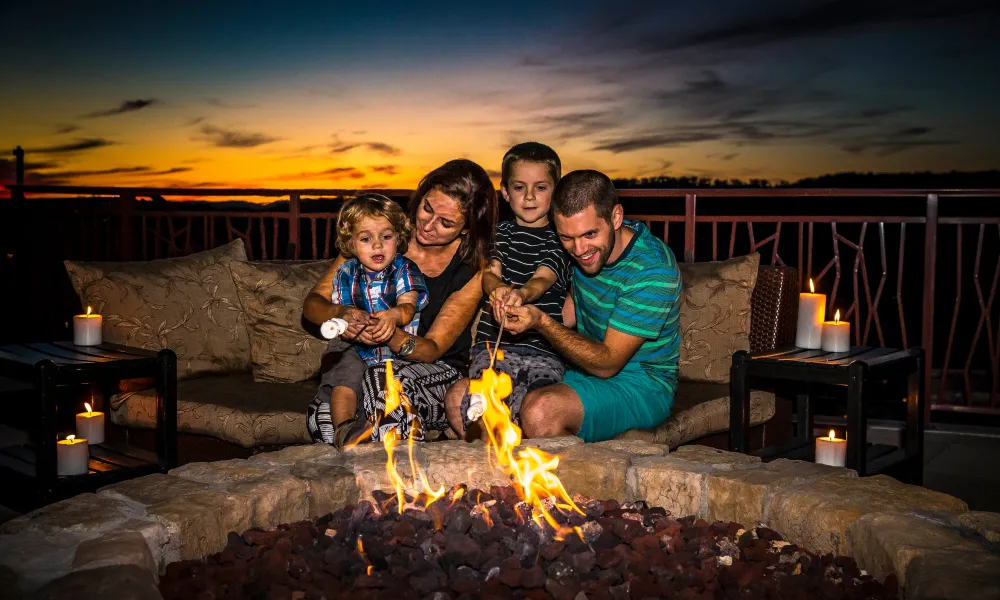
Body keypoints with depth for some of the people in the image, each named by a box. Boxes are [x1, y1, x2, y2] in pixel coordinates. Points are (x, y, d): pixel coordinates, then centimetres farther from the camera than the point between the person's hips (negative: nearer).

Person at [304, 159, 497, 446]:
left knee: (385, 382, -36)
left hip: (437, 371, 0)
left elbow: (433, 349, -10)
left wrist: (391, 336, -33)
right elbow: (312, 302, -3)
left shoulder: (474, 269, -8)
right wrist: (337, 314, -29)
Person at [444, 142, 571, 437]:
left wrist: (521, 295, -39)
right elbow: (489, 273, -1)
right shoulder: (502, 233, 16)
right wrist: (497, 287, -29)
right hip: (495, 344, 3)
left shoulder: (559, 239, 5)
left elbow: (542, 278, -13)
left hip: (544, 349, -2)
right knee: (459, 401, -25)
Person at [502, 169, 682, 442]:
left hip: (640, 386, -7)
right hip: (581, 367, 7)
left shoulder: (653, 270, -23)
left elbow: (607, 364, -20)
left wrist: (542, 322, -28)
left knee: (540, 412, -36)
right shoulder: (583, 244, -2)